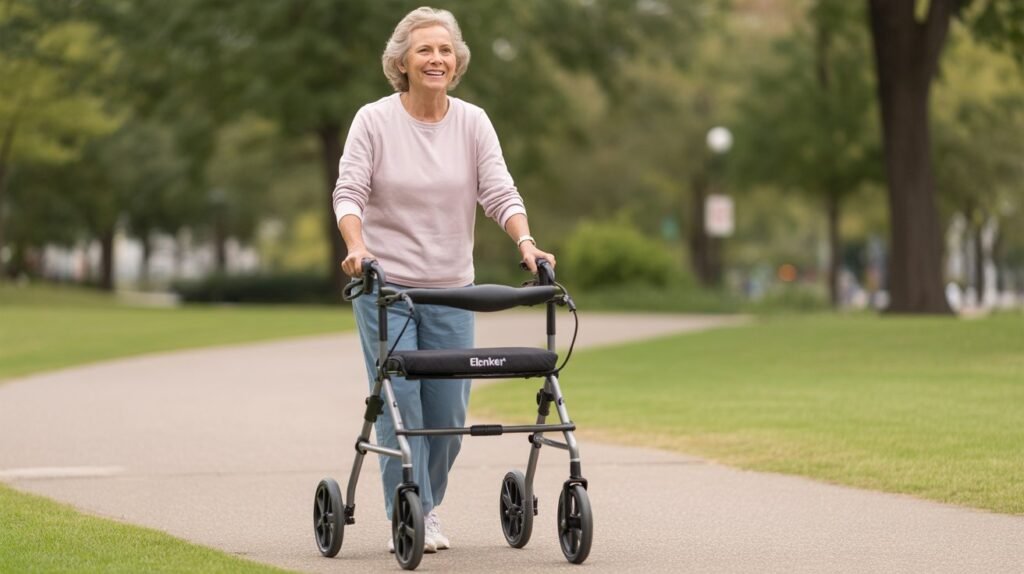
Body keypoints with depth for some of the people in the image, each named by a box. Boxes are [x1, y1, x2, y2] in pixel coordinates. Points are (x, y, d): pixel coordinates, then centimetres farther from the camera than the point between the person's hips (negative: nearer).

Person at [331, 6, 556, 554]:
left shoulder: (473, 123, 3)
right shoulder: (374, 120, -5)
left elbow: (499, 191, -4)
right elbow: (349, 191, -11)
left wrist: (525, 242, -21)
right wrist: (357, 246, -29)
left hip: (451, 288, 3)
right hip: (385, 284, -3)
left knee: (448, 407, 4)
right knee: (400, 399, -8)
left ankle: (428, 508, 23)